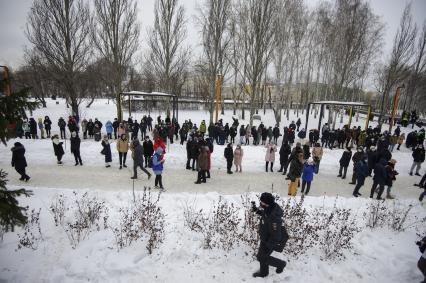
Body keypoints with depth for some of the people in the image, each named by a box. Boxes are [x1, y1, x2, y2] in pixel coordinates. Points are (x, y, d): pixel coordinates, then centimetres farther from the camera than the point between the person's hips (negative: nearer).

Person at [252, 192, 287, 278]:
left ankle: (280, 264, 35)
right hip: (265, 238, 8)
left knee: (261, 258, 15)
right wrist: (257, 210, -1)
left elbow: (276, 236, -30)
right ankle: (263, 272, 50)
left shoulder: (274, 218, -42)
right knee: (262, 255, 25)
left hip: (269, 241, -8)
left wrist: (268, 247, -20)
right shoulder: (270, 208, -17)